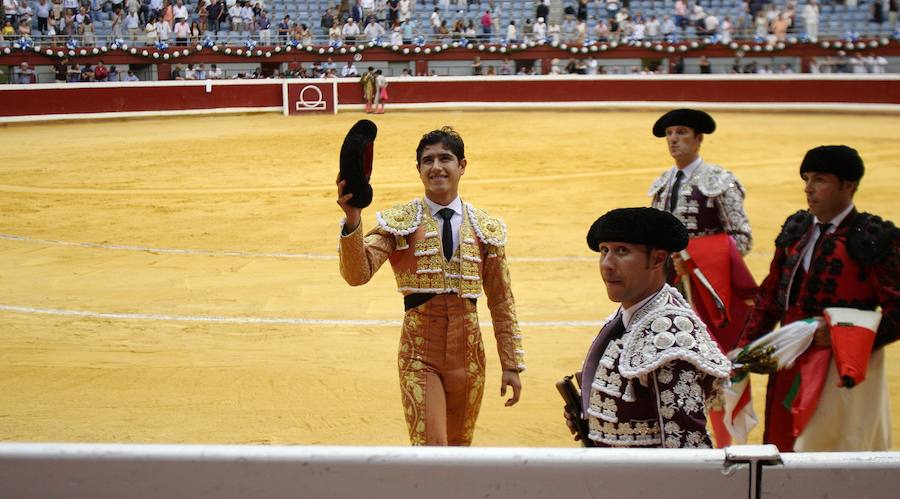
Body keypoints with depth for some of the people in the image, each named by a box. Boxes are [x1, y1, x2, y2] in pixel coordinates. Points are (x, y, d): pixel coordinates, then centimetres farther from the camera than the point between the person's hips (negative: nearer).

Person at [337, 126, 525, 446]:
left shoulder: (487, 228, 3)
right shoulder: (399, 222, -4)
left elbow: (501, 303, 8)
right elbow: (357, 274, -19)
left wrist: (512, 364, 7)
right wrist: (352, 221, -36)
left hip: (468, 355, 3)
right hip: (420, 356, -3)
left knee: (459, 446, 15)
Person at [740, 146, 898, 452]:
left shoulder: (875, 239, -8)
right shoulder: (795, 230, 11)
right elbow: (770, 295, 16)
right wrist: (745, 348, 9)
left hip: (845, 367, -6)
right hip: (793, 364, 6)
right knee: (785, 446, 10)